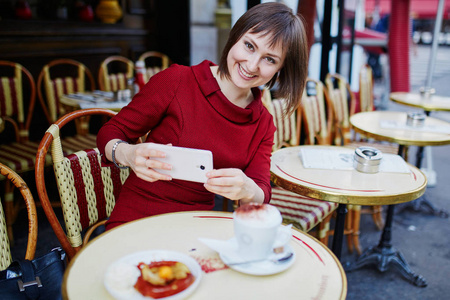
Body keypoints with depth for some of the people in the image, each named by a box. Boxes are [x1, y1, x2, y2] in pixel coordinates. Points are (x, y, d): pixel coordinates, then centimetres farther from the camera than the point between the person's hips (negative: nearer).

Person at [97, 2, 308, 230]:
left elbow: (261, 196, -3)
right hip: (136, 227, -2)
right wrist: (128, 155, -28)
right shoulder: (176, 81, -10)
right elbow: (109, 134, -4)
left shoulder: (263, 124, 3)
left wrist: (246, 189, -28)